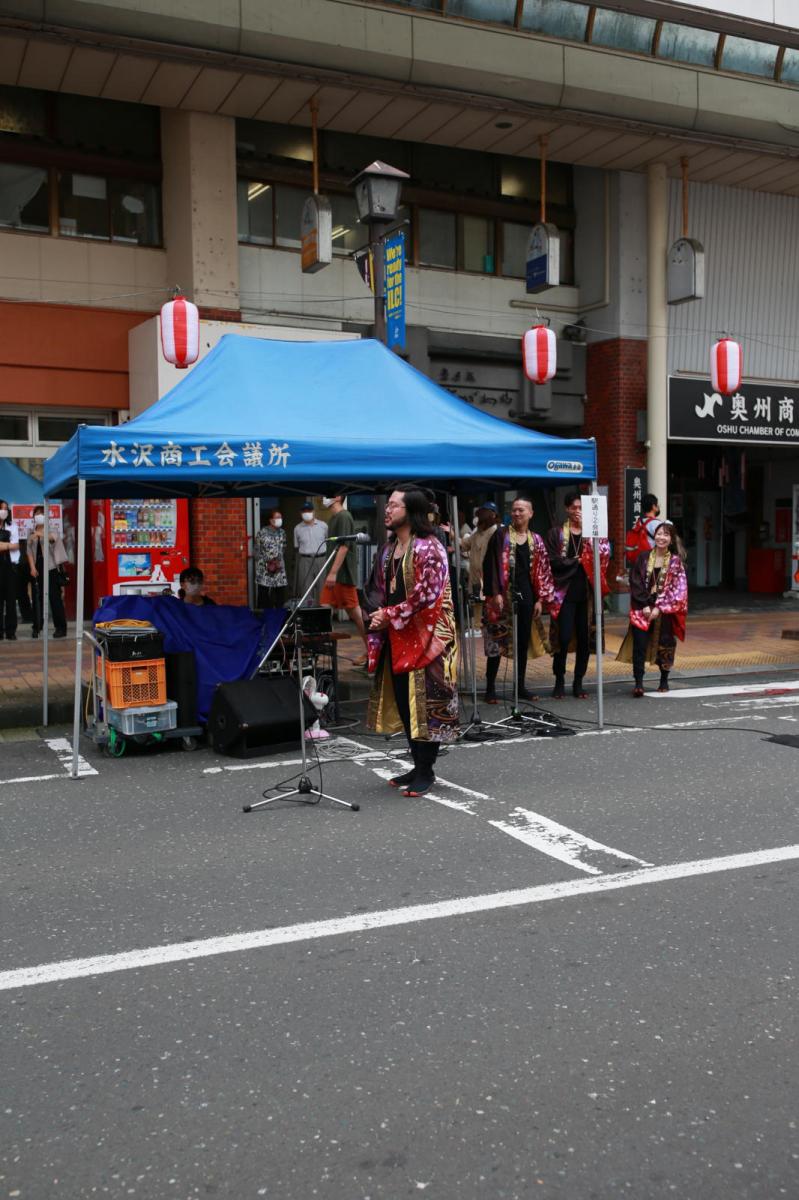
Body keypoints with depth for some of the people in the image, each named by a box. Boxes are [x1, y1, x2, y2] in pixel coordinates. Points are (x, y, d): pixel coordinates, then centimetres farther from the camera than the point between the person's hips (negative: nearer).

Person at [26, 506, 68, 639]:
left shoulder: (51, 531, 1)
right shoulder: (31, 534, 12)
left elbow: (54, 538, -24)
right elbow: (29, 551, 8)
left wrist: (41, 534, -45)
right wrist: (32, 567, -6)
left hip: (51, 567, -4)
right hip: (37, 568, 4)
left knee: (55, 597, -5)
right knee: (37, 598, 3)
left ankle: (61, 628, -3)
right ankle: (37, 627, 10)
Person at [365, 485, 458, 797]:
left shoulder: (428, 547, -10)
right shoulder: (388, 549, 14)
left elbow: (427, 593, -17)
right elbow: (376, 588, 18)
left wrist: (390, 615, -14)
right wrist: (378, 614, -3)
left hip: (424, 635, -8)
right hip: (396, 638, 8)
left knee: (423, 700, -4)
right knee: (402, 700, 10)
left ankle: (426, 771, 6)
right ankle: (418, 765, 22)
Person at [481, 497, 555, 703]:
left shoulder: (536, 540, 11)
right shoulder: (501, 535, -1)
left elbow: (542, 571, 11)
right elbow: (490, 564, -6)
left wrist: (540, 599, 4)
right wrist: (495, 593, -14)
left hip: (526, 595, 4)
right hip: (503, 595, -4)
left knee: (523, 642, 9)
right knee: (497, 642, -4)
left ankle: (521, 687, 18)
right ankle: (490, 688, 3)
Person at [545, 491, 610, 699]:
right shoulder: (556, 533, 6)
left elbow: (603, 555, -7)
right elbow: (553, 561, -5)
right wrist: (577, 560, -7)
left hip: (587, 594, 2)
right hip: (565, 594, -2)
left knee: (585, 639, 3)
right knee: (564, 638, -8)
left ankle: (578, 683, 14)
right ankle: (559, 682, 8)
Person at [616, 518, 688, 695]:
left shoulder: (676, 561, 2)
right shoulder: (643, 557, 4)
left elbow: (678, 588, -3)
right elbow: (635, 582, 2)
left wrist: (659, 608, -10)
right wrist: (644, 605, -8)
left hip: (664, 610, 0)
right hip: (642, 609, 0)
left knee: (664, 645, 8)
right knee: (639, 644, -11)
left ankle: (664, 680, 27)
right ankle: (638, 683, -10)